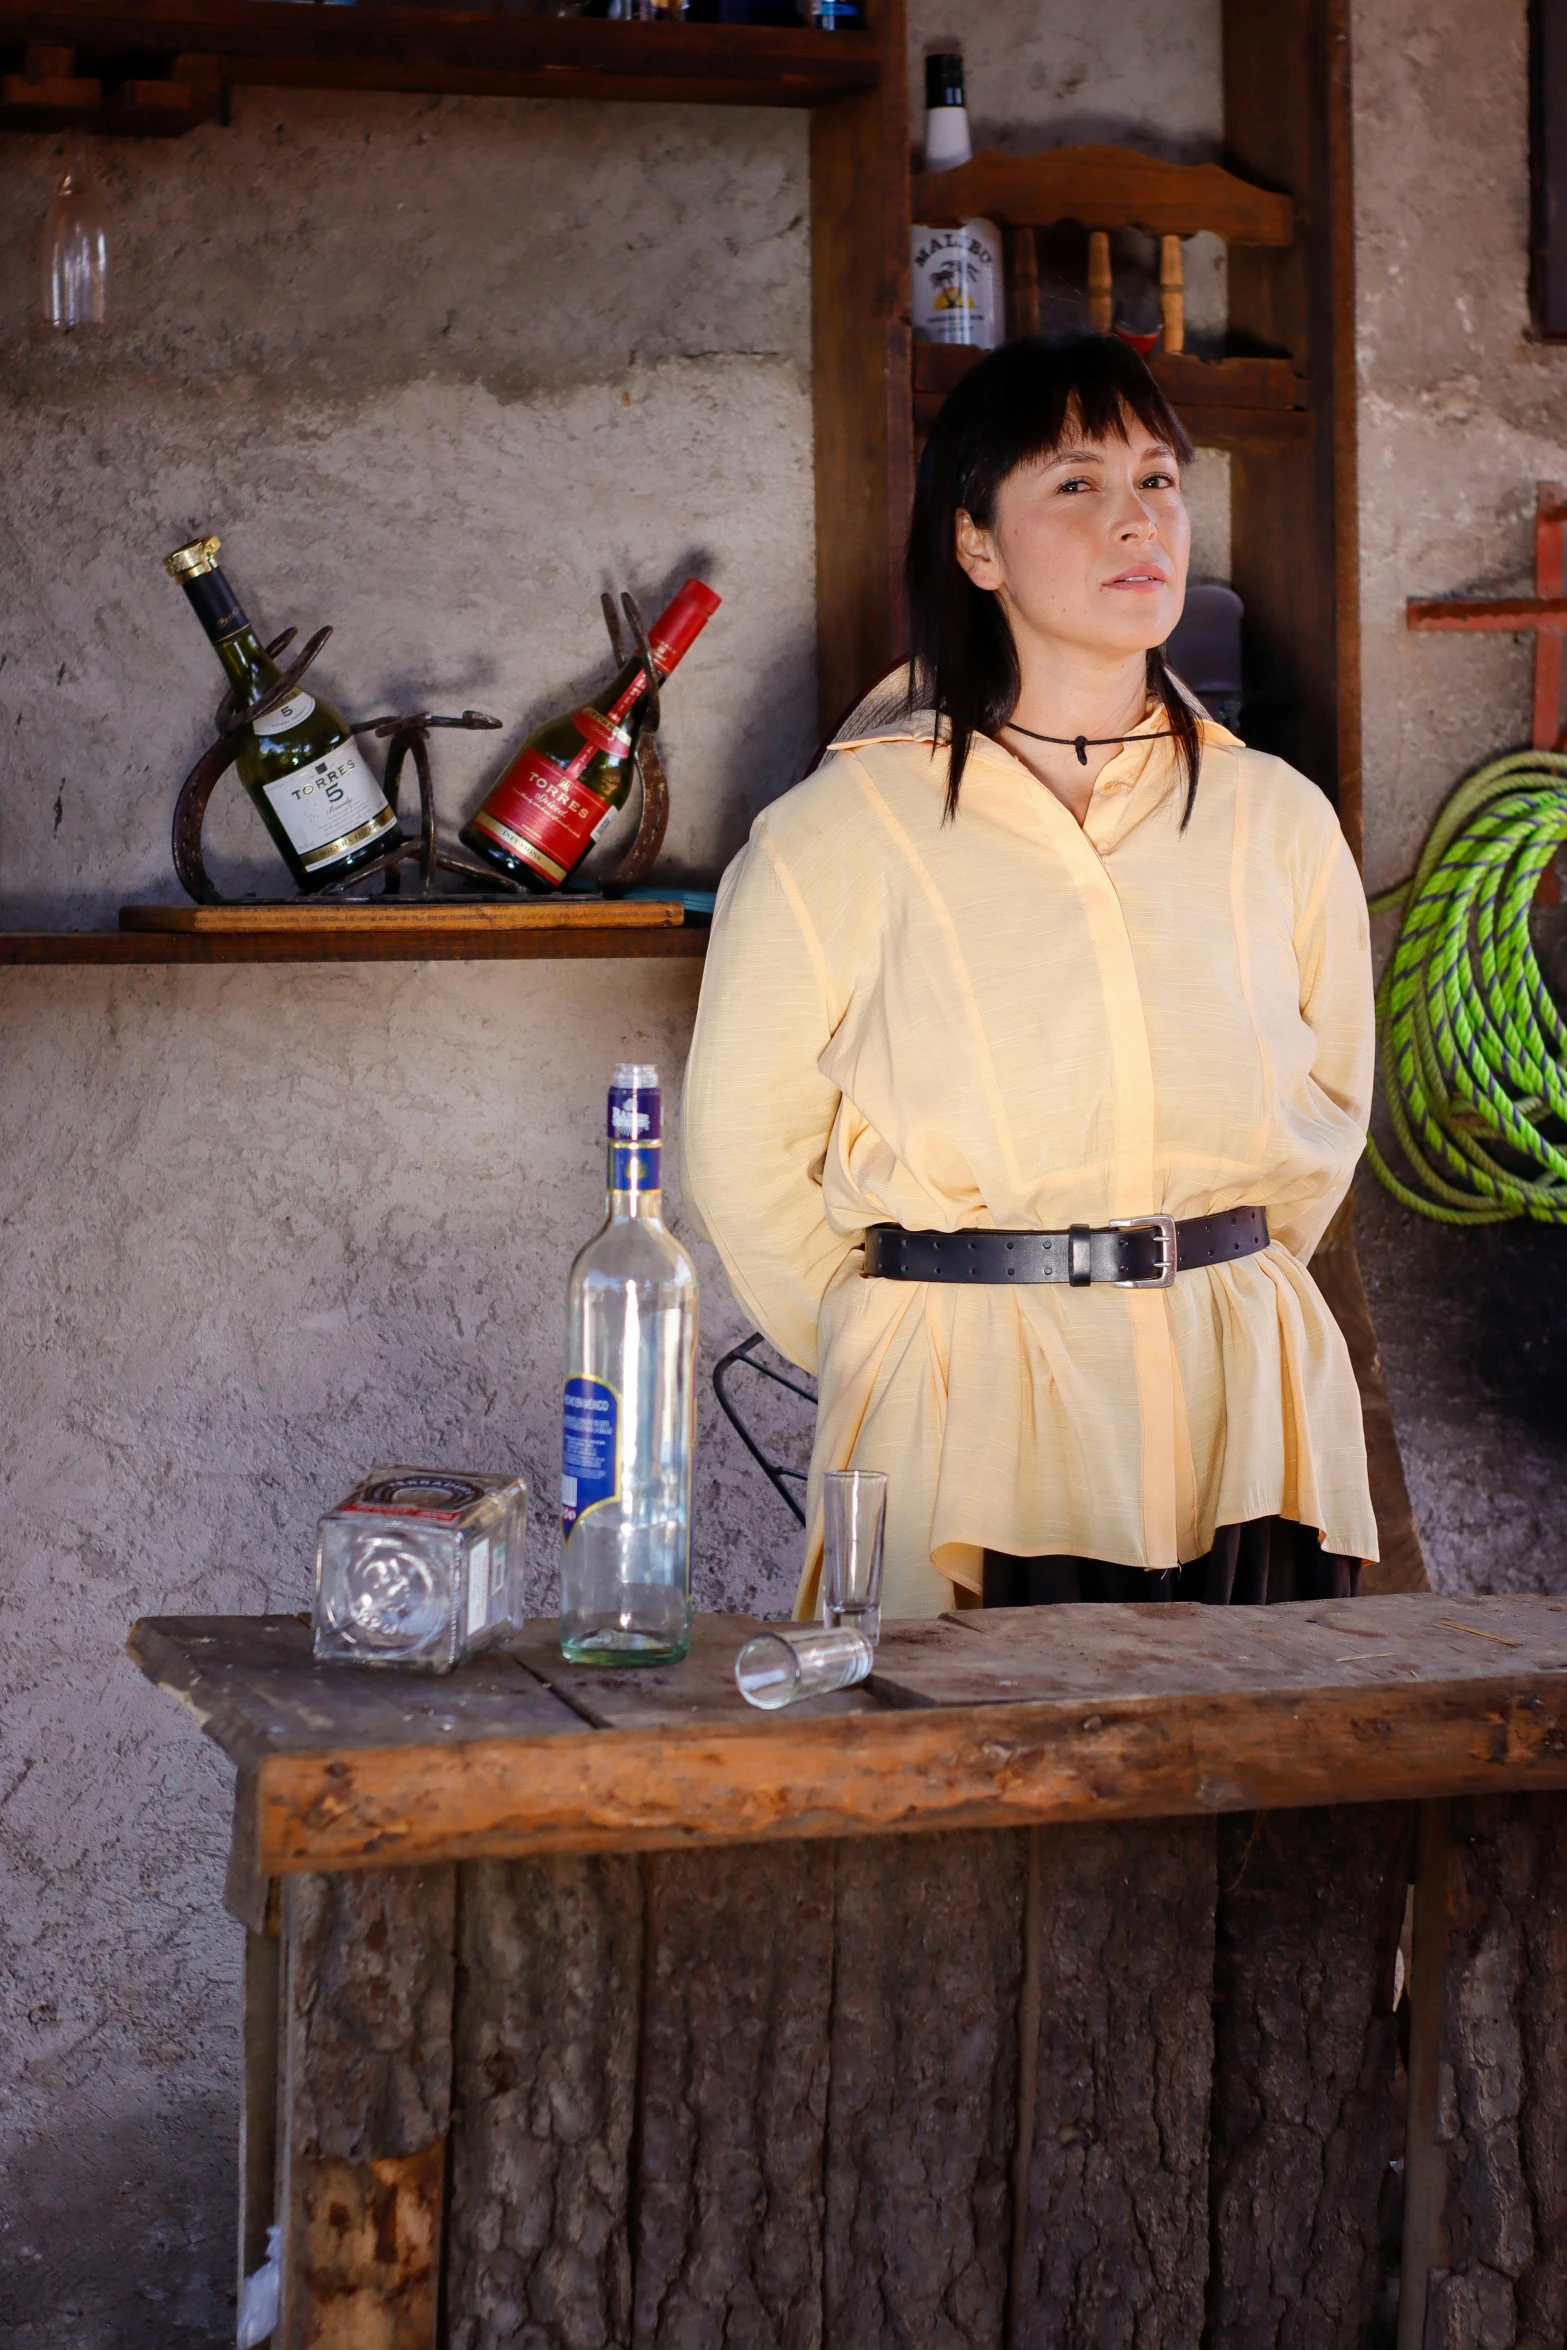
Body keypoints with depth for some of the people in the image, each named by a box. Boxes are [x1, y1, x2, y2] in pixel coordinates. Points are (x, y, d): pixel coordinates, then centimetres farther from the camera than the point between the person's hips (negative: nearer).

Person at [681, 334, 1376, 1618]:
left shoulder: (1278, 821, 6)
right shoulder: (842, 836, -4)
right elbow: (745, 1152, 4)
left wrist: (1212, 1290, 14)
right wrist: (882, 1344, 9)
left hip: (1247, 1413, 3)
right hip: (966, 1424, -3)